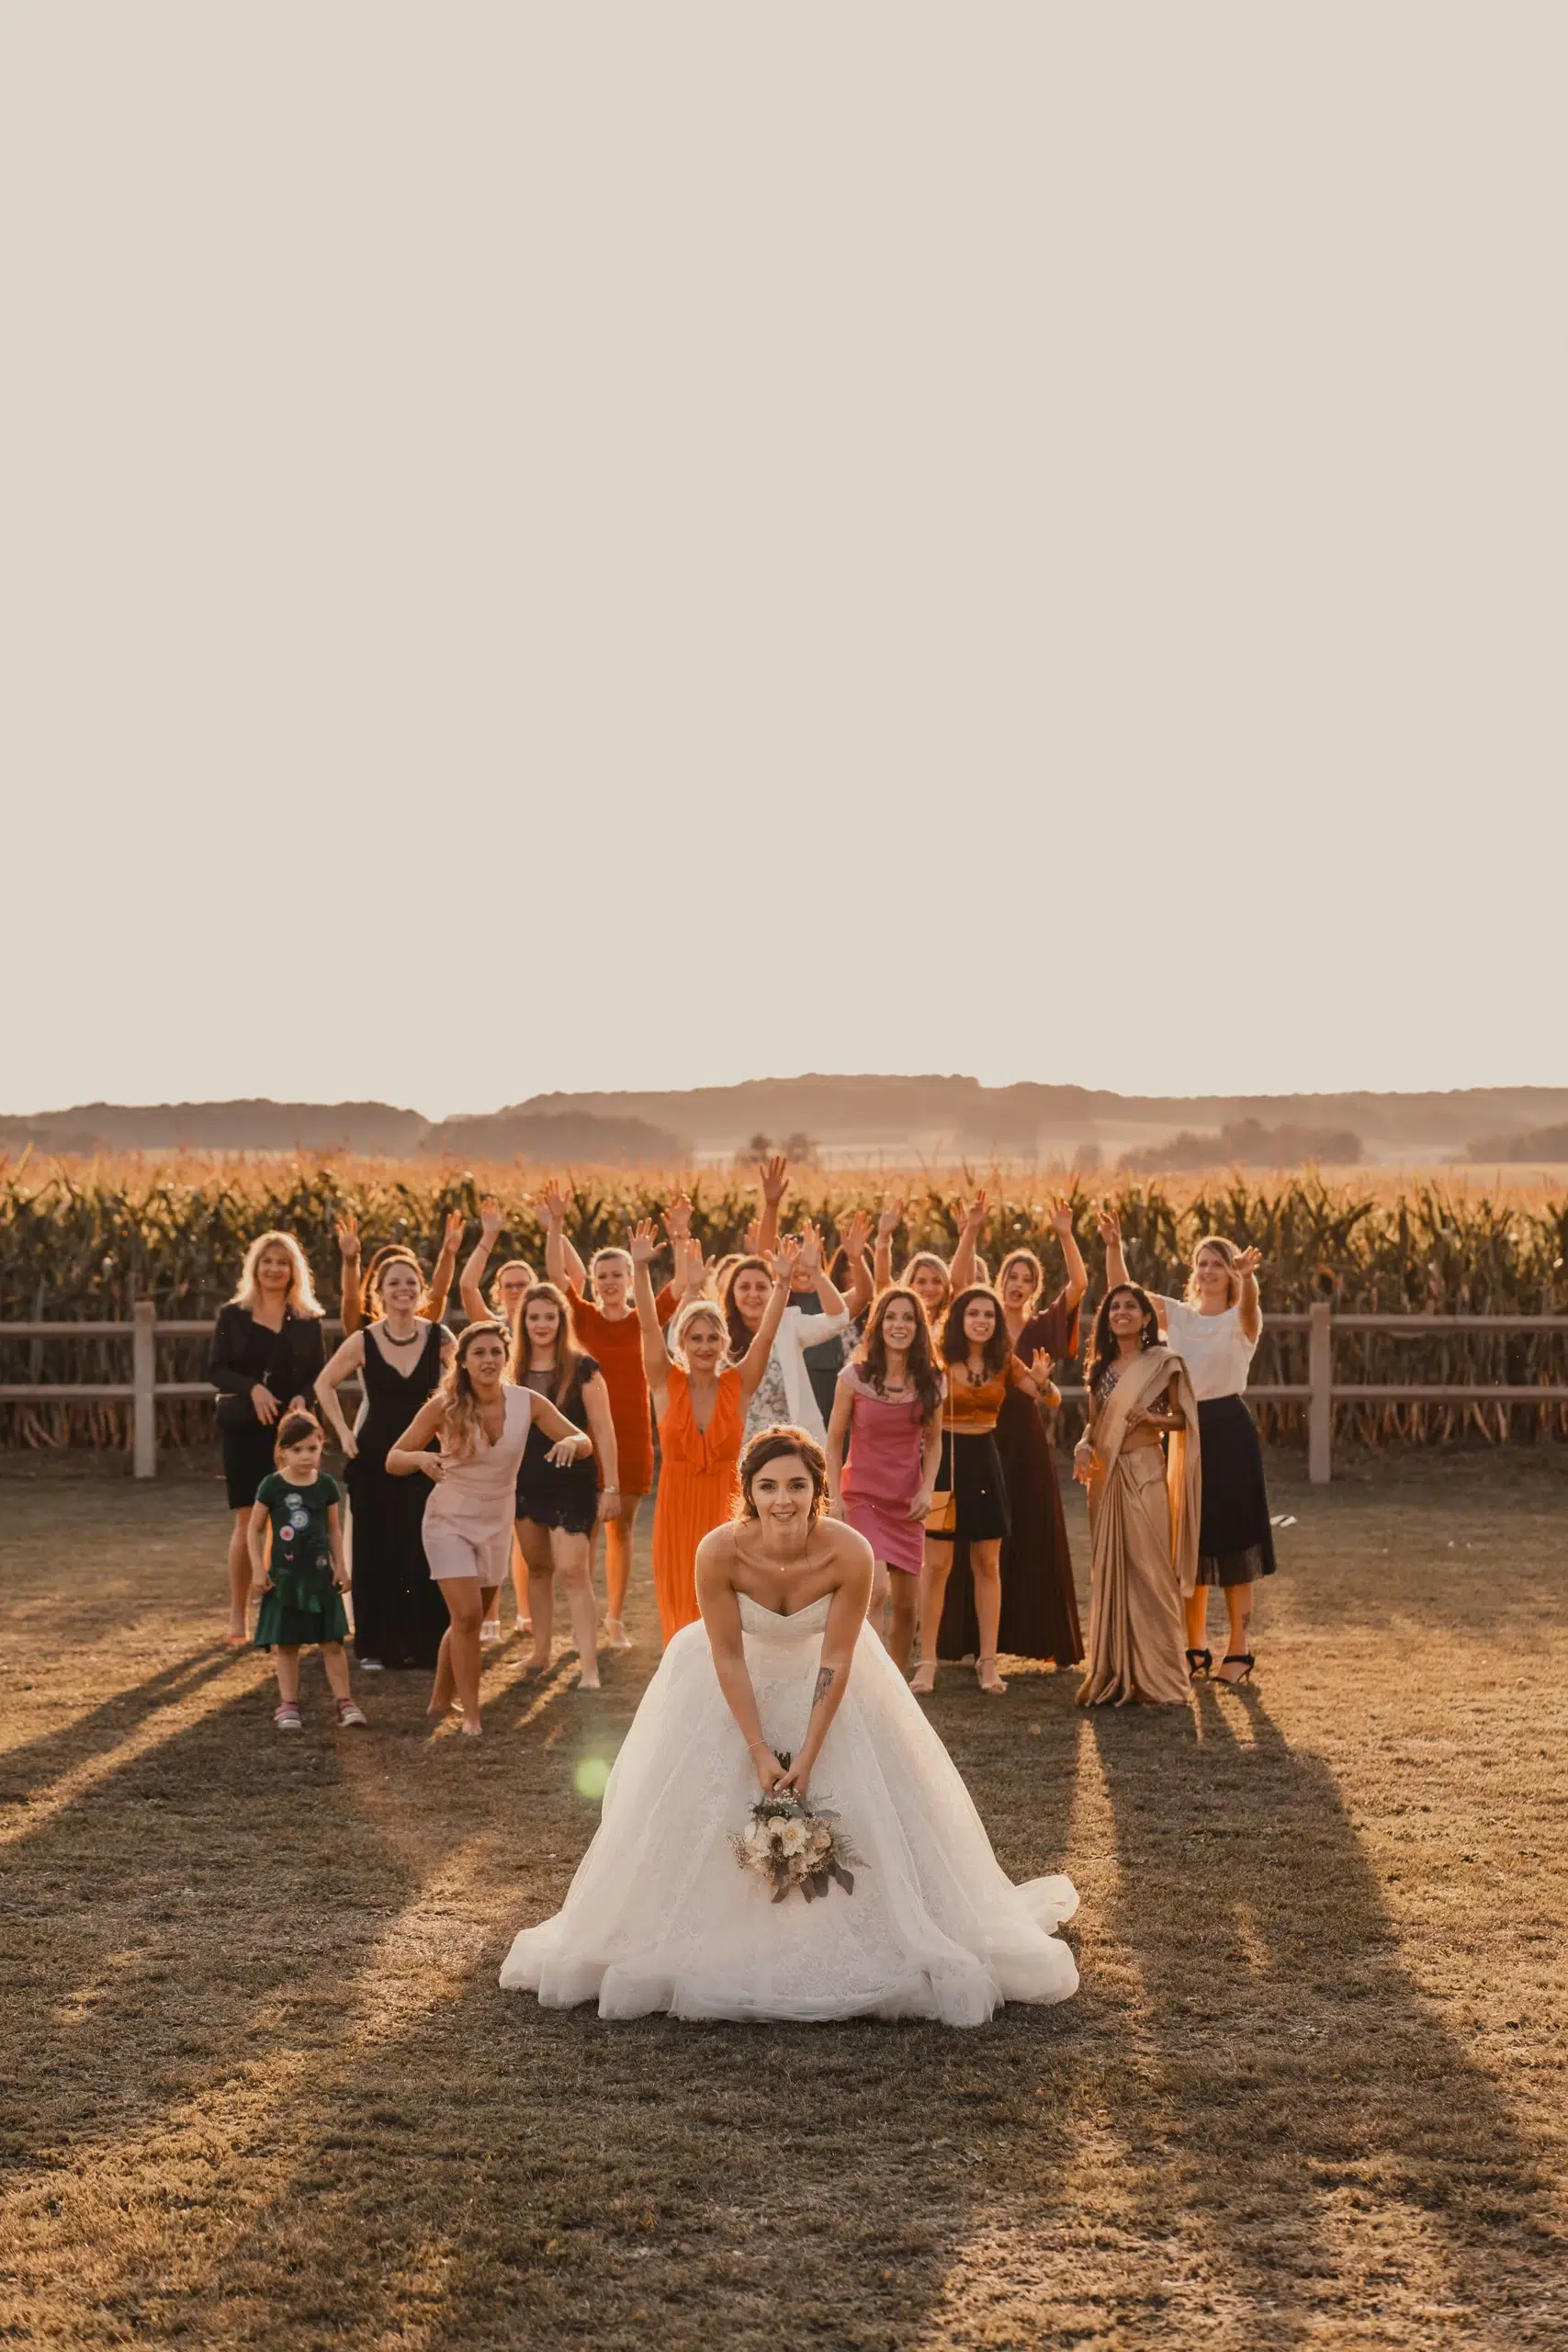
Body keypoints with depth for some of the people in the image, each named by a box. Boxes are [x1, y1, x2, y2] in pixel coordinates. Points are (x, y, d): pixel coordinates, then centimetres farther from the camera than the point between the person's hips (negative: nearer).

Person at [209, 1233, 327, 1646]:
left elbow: (320, 1374, 6)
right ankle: (237, 1618, 5)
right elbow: (216, 1370, -2)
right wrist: (252, 1387, -19)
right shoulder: (233, 1315, 4)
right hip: (243, 1429, -1)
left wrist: (303, 1397, -14)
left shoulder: (308, 1319, 7)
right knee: (247, 1521, -4)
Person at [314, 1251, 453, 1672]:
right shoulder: (362, 1342, -4)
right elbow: (324, 1384, 9)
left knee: (426, 1551, -2)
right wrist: (343, 1431, 2)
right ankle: (375, 1646, 11)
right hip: (374, 1460, 0)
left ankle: (427, 1644, 8)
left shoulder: (439, 1337, -4)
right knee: (375, 1552, 2)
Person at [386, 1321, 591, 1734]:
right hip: (450, 1522, -4)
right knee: (467, 1614, -16)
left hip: (496, 1525, 4)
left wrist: (571, 1442, -33)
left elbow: (584, 1441, -9)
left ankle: (440, 1701, 35)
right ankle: (471, 1715, -6)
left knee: (469, 1619, 15)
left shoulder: (526, 1403, -11)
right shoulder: (443, 1406, -17)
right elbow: (393, 1459, -14)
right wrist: (420, 1458, -36)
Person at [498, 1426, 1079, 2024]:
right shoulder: (719, 1552, -31)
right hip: (735, 1687, 0)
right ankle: (704, 1948, 22)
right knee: (701, 1812, 1)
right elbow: (727, 1656, -20)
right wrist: (759, 1752, -19)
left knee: (869, 1810, 1)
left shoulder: (850, 1554, -30)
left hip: (819, 1681, 0)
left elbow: (836, 1660, -20)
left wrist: (808, 1758, -20)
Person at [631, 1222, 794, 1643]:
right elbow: (648, 1326, -11)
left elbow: (766, 1334, -11)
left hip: (726, 1508, -1)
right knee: (682, 1618, 6)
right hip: (677, 1510, 1)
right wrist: (640, 1268, -22)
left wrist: (782, 1282, -24)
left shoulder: (739, 1385, -1)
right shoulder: (667, 1384, -1)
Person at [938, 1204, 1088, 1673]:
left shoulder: (1043, 1328, 6)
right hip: (984, 1439, 0)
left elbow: (1079, 1284, -7)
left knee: (1037, 1542, 3)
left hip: (1029, 1444, 0)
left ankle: (1049, 1644, 9)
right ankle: (975, 1641, 9)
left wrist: (1065, 1235, -16)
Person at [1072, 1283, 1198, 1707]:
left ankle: (1156, 1677, 1)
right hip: (1106, 1476, 5)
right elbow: (1095, 1421, 15)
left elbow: (1182, 1419, 1)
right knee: (1109, 1571, 6)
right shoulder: (1101, 1367, 13)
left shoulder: (1163, 1363, -1)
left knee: (1148, 1569, -6)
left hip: (1145, 1473, -5)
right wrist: (1084, 1446, -4)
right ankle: (1113, 1674, 13)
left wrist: (1149, 1418, -17)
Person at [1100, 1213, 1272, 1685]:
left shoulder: (1241, 1320, -2)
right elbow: (1121, 1289, -2)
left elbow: (1249, 1307, -28)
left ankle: (1239, 1650, 8)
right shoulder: (1178, 1315, 8)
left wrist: (1248, 1277, -50)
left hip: (1228, 1431, -4)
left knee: (1232, 1540, 0)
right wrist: (1114, 1245, -19)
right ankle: (1195, 1648, 18)